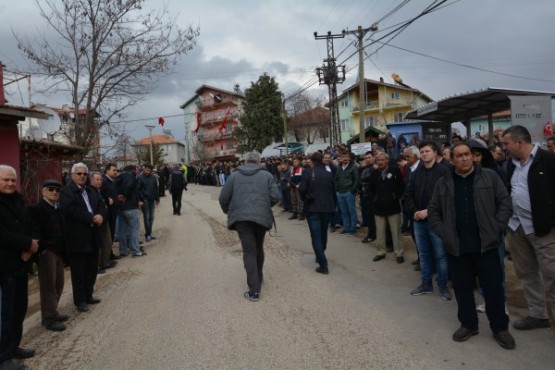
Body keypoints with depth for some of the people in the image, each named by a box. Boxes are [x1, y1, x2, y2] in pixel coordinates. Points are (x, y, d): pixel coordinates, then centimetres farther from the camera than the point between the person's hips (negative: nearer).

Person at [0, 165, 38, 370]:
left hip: (20, 263, 8)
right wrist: (28, 244, -15)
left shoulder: (17, 200, 12)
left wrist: (31, 244, -6)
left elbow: (29, 225, 13)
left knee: (19, 308, 15)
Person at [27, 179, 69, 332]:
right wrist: (42, 248, -21)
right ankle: (49, 318, 4)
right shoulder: (36, 209, -9)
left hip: (59, 251, 8)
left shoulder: (58, 209, 16)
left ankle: (52, 312, 25)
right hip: (46, 252, -8)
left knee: (58, 284, 12)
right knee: (48, 285, -3)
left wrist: (64, 250, 12)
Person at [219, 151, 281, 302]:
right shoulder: (267, 175, 6)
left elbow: (223, 198, 3)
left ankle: (254, 290, -5)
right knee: (258, 248, 22)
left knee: (249, 251, 0)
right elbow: (275, 197, -2)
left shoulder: (234, 175, 7)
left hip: (241, 217, -1)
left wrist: (228, 211, 23)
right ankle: (259, 277, 39)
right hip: (261, 217, 1)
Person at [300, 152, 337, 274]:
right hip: (327, 208, 5)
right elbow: (333, 192, 8)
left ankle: (323, 265, -11)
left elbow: (302, 190, -12)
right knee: (323, 233, 21)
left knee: (316, 236, -4)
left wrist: (305, 200, 8)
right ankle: (320, 256, 38)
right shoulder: (329, 174, 5)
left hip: (313, 209, -4)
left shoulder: (308, 173, -7)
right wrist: (333, 206, 19)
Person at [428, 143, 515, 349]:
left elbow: (505, 203, 1)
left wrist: (496, 228, -7)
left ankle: (500, 328, 24)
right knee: (462, 288, 11)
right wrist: (443, 234, -2)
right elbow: (433, 211, 8)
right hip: (456, 247, 1)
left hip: (486, 245, -1)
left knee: (493, 287, 7)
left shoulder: (489, 177, 2)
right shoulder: (443, 183, 5)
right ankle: (468, 324, 29)